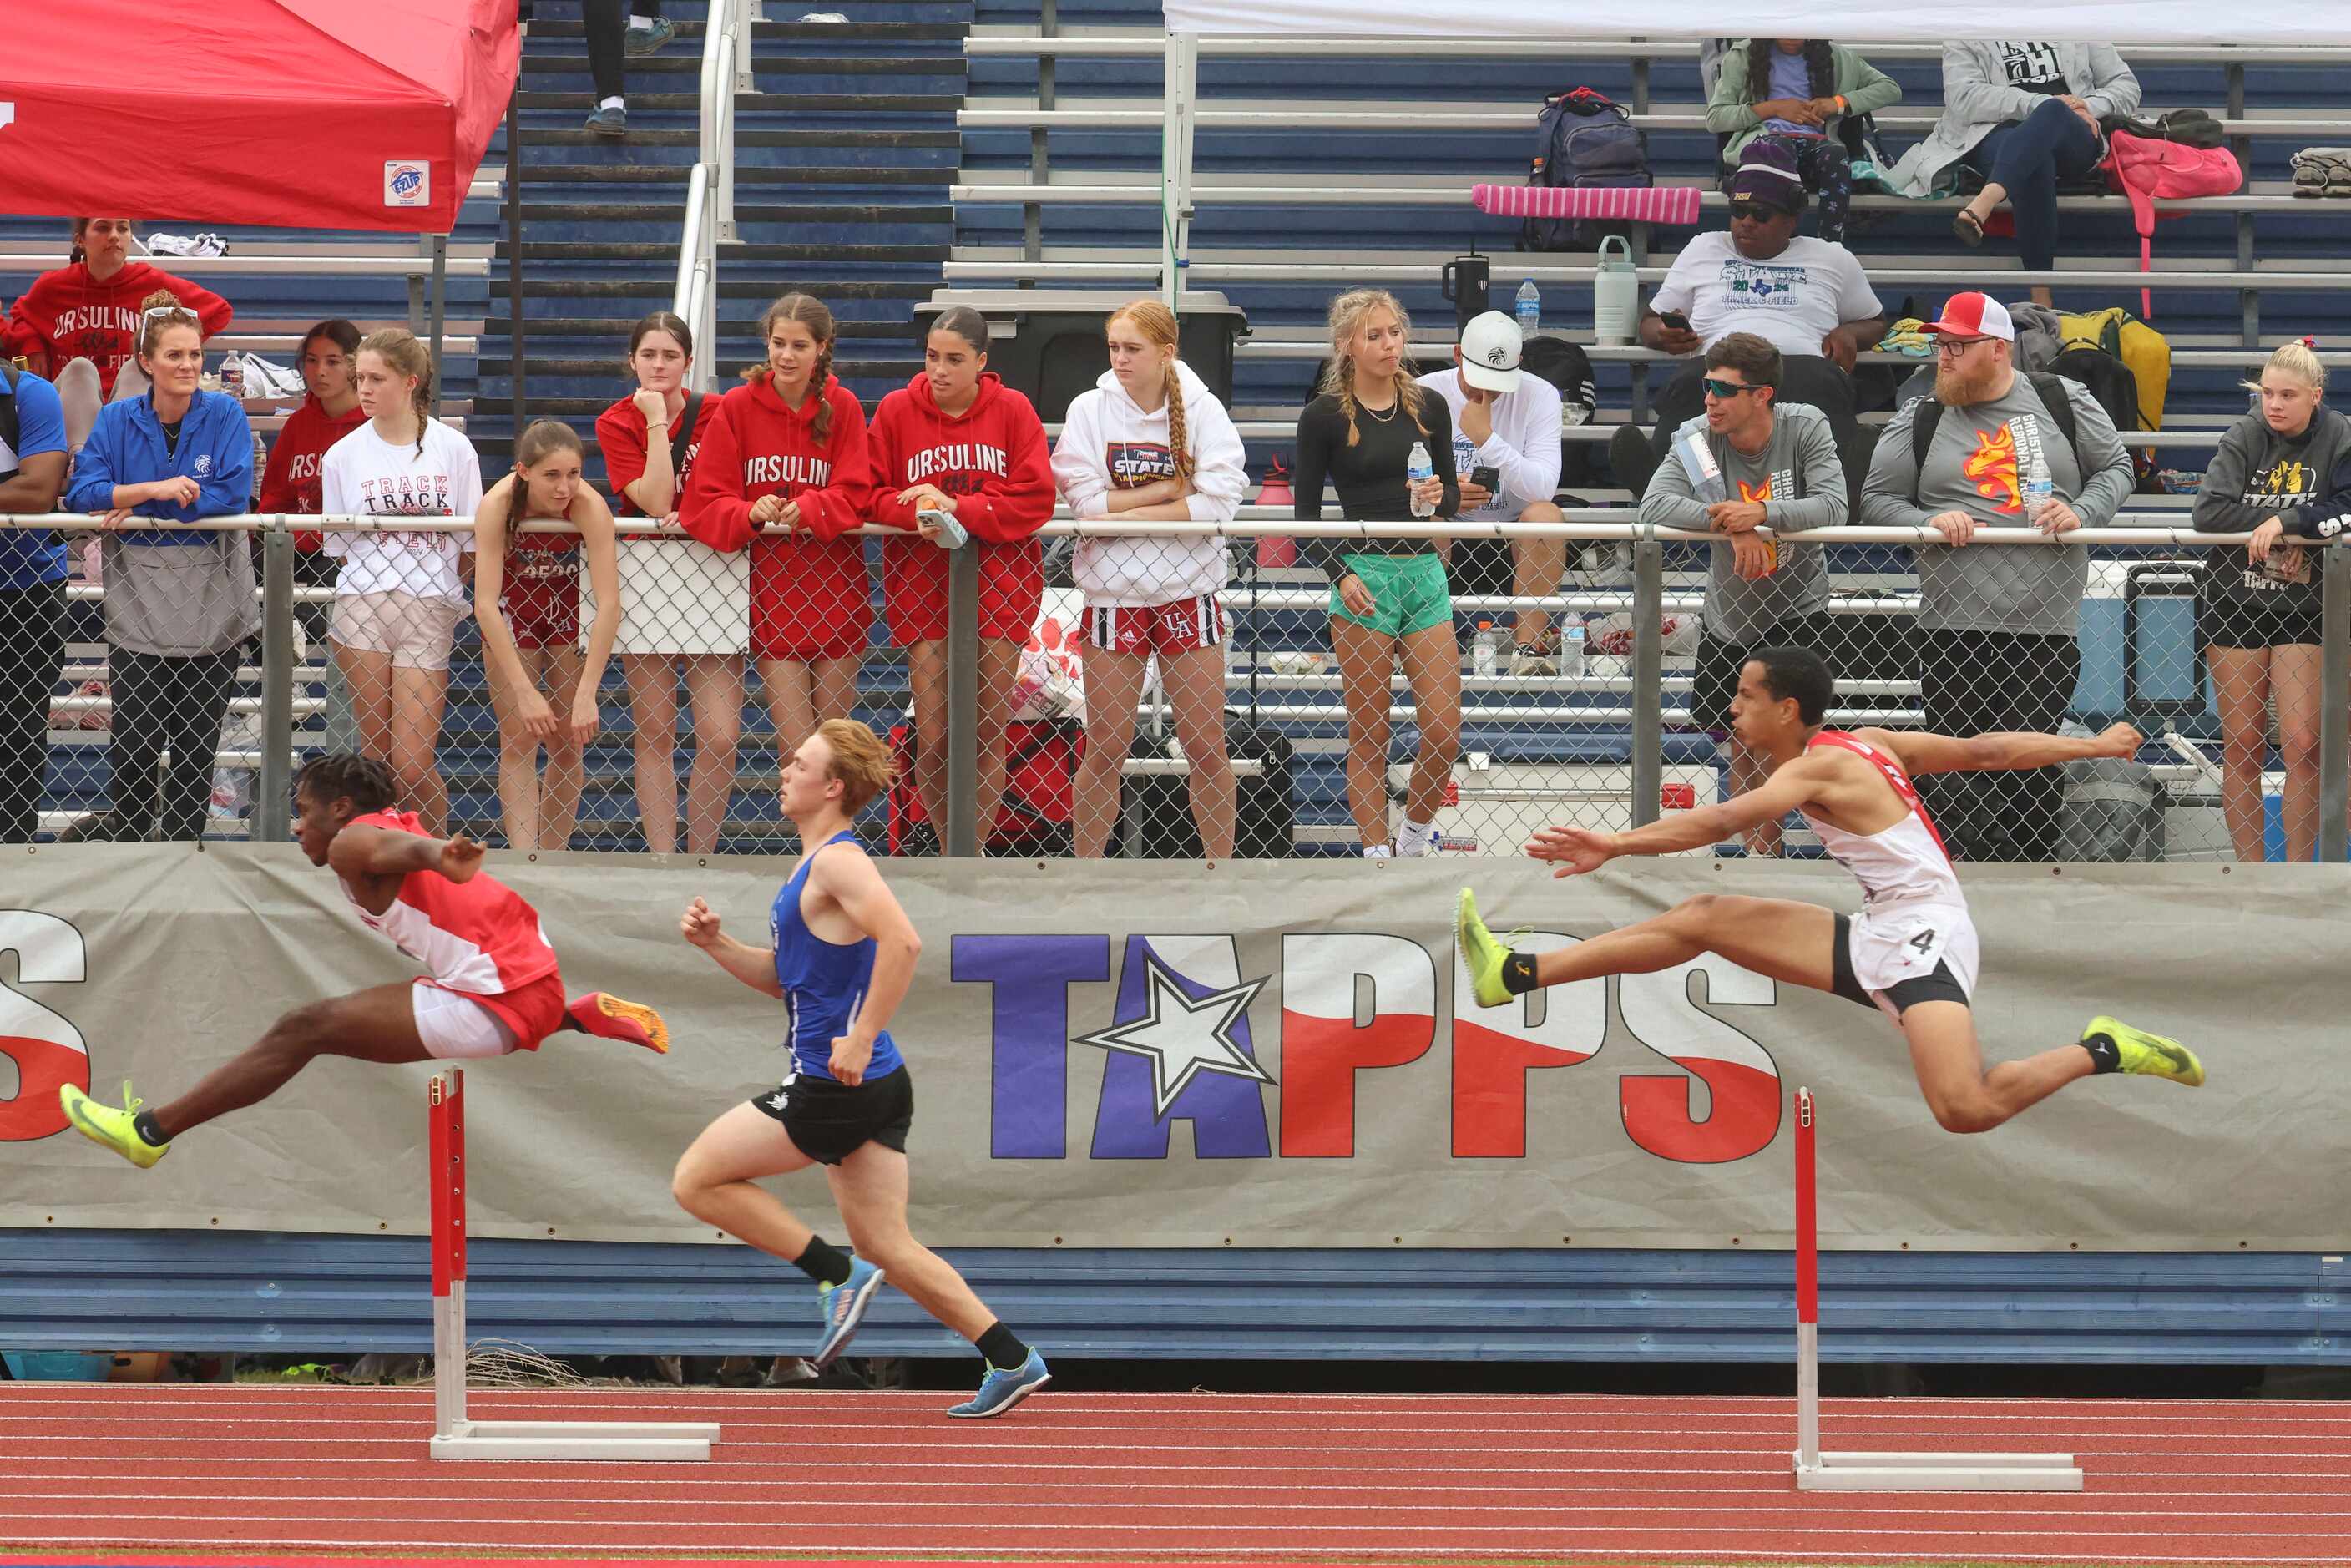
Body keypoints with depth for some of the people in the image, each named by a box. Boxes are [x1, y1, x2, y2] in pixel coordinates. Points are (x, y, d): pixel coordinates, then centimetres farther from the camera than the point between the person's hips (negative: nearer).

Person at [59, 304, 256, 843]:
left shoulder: (225, 415, -1)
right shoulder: (117, 420, 2)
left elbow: (233, 494, -13)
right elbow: (82, 492, -8)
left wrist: (137, 511, -13)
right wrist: (157, 488, -21)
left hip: (211, 605, 0)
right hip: (138, 601, 0)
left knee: (197, 741, 6)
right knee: (133, 740, -5)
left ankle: (181, 842, 18)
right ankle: (129, 831, 17)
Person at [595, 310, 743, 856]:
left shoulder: (717, 413, 2)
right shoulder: (616, 423, 1)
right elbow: (656, 502, -10)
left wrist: (688, 516, -15)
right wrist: (657, 420, -11)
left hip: (713, 573, 0)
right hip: (643, 576, 0)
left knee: (720, 737, -8)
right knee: (654, 734, 0)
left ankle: (700, 862, 4)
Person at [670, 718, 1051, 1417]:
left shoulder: (839, 861, -14)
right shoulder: (816, 864, 17)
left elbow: (902, 941, -29)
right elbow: (783, 978, 25)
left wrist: (861, 1036, -27)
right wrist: (716, 944, 11)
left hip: (837, 1089, -10)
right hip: (874, 1091, 10)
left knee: (697, 1180, 0)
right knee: (889, 1248, 11)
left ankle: (840, 1276, -2)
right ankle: (1012, 1361, 9)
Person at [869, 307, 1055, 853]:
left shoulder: (1012, 411, 1)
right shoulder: (897, 410, 2)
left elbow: (1035, 499, -7)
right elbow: (872, 495, 2)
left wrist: (957, 507, -18)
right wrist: (916, 514, -19)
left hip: (1000, 577, 0)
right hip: (920, 578, 0)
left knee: (990, 729, 0)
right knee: (932, 736, -4)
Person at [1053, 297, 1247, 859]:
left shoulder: (1202, 409, -2)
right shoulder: (1090, 410, 0)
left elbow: (1220, 501, -13)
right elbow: (1085, 502, -10)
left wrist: (1129, 513, -15)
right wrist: (1172, 488, -11)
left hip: (1189, 594, 0)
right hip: (1114, 596, 0)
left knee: (1206, 745, 3)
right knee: (1105, 749, 3)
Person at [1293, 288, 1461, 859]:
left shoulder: (1428, 406, 9)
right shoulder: (1325, 416, -2)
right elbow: (1305, 514, 0)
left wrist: (1439, 496, -7)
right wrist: (1340, 575, -13)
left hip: (1425, 572, 4)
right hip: (1363, 578, -4)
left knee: (1444, 734, 0)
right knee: (1369, 736, -1)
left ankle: (1417, 830, 24)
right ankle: (1377, 852, 5)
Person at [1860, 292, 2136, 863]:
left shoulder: (2064, 402, 8)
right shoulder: (1919, 420, 9)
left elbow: (2117, 468, 14)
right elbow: (1877, 499, 11)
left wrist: (2081, 513, -5)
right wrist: (1930, 521, -8)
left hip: (2047, 628, 0)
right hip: (1955, 632, 0)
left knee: (2038, 780, 2)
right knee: (1959, 774, -5)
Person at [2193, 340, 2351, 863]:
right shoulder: (2245, 437, -3)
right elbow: (2209, 510, -15)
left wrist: (2285, 520, -25)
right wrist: (2284, 524, -19)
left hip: (2302, 608, -1)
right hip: (2232, 600, 1)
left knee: (2302, 743, -7)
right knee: (2240, 746, 4)